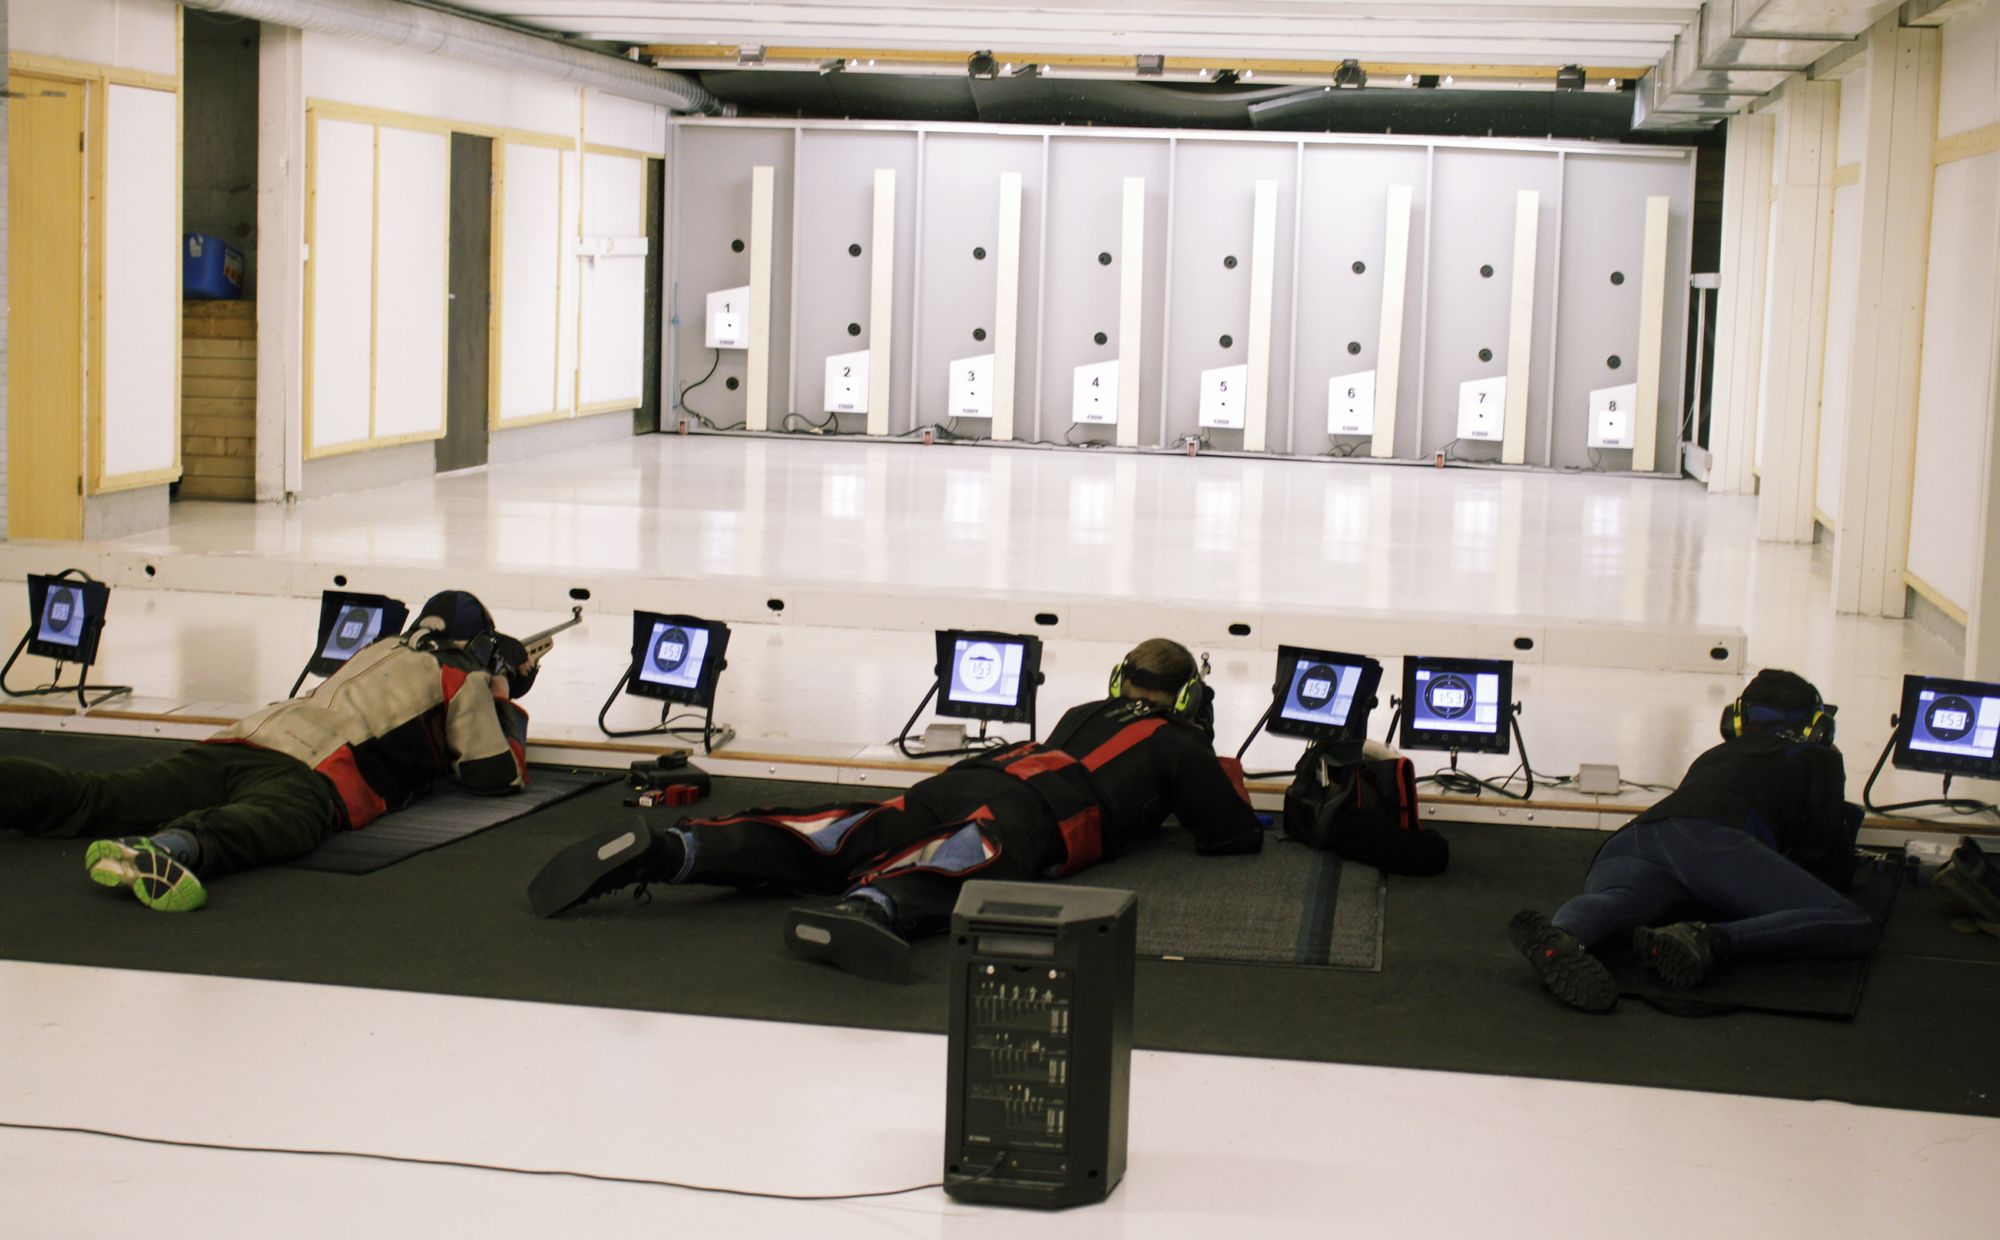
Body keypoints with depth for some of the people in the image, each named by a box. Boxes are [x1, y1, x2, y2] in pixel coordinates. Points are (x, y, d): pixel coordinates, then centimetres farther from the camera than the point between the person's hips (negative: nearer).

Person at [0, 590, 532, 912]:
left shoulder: (381, 650, 40)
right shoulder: (464, 678, 19)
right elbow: (499, 775, 21)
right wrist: (505, 702, 37)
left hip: (243, 741, 7)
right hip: (310, 771, -7)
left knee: (92, 798, -10)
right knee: (275, 823, -41)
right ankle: (162, 849, -73)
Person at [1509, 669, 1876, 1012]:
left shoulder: (1714, 756, 44)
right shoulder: (1817, 758, 31)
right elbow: (1832, 869, 25)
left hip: (1629, 836, 5)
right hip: (1711, 839, -5)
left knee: (1606, 903, -28)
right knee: (1853, 928, -12)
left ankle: (1556, 939, -67)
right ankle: (1708, 942, -39)